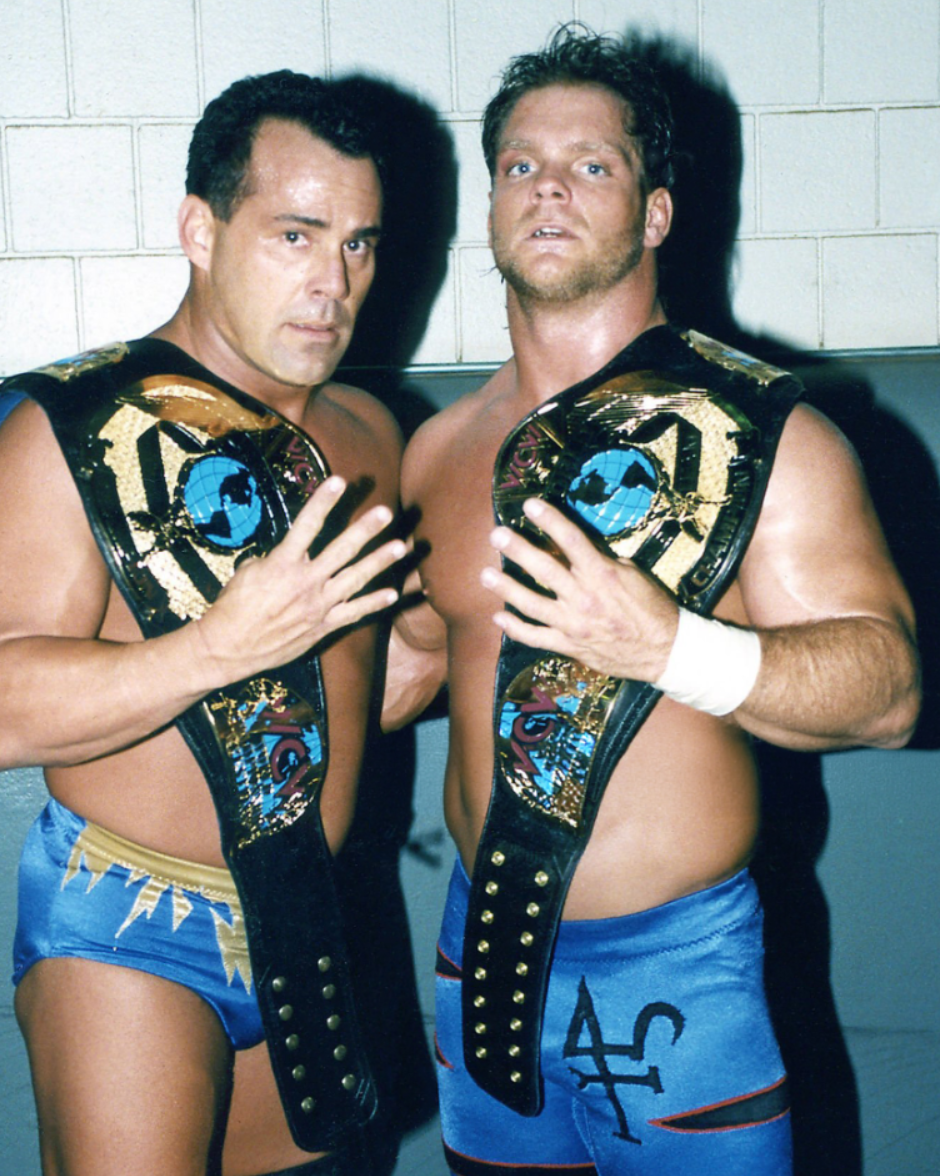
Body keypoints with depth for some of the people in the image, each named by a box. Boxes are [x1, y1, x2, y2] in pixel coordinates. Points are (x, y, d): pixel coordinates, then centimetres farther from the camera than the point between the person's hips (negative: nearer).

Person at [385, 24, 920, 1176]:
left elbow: (885, 683, -16)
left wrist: (670, 647, -30)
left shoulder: (755, 431, -10)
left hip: (675, 967, -4)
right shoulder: (440, 450, 5)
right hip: (486, 947, 5)